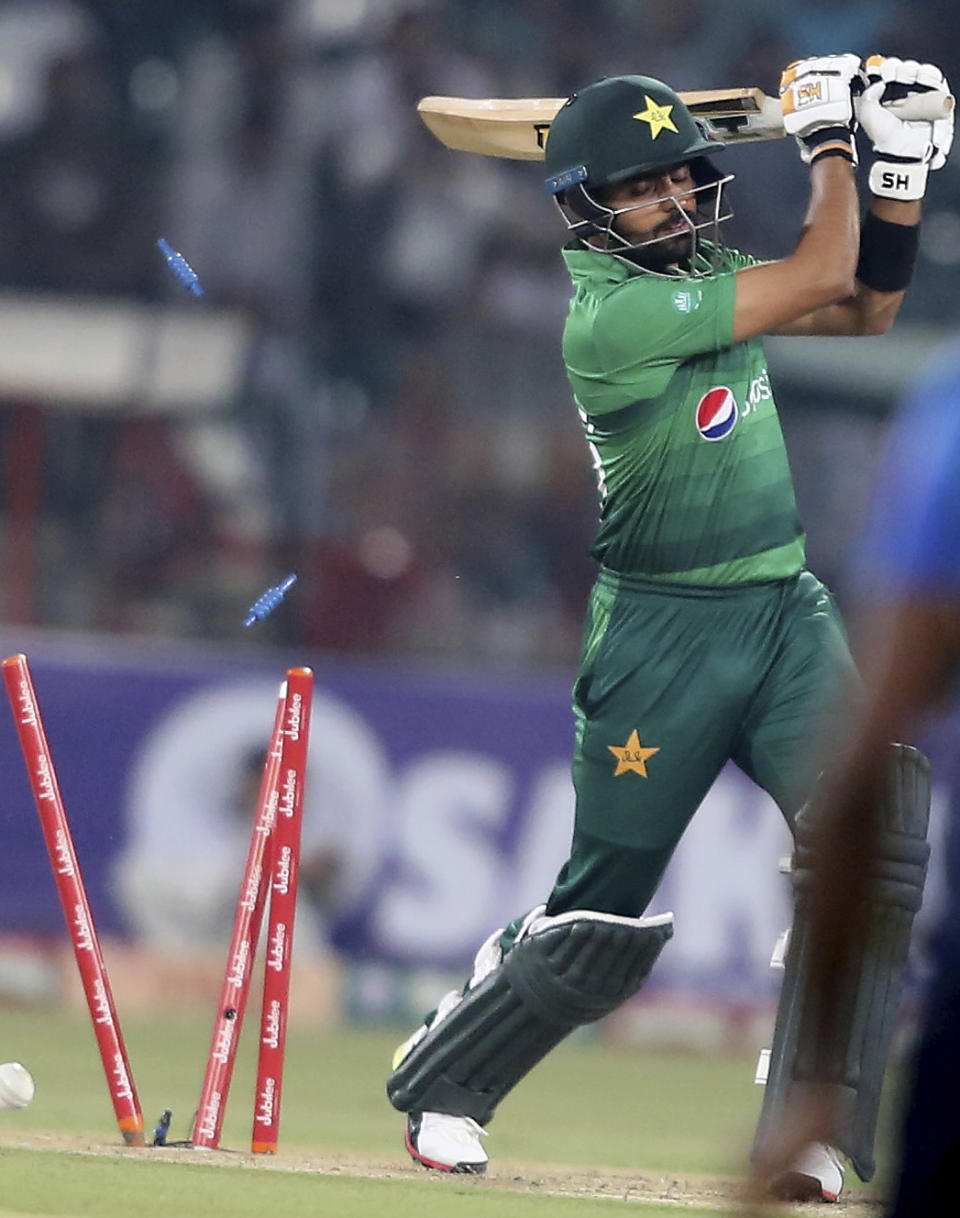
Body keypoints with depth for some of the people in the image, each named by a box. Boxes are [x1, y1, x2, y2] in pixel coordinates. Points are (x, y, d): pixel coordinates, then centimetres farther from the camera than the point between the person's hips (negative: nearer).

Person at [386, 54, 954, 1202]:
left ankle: (809, 1138, -12)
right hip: (664, 632, -6)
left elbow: (865, 307, 14)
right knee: (605, 917, 2)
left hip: (786, 611, 7)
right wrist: (827, 138, -6)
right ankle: (441, 1085, 26)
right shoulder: (610, 312, -20)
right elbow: (817, 279, -19)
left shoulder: (699, 266, 6)